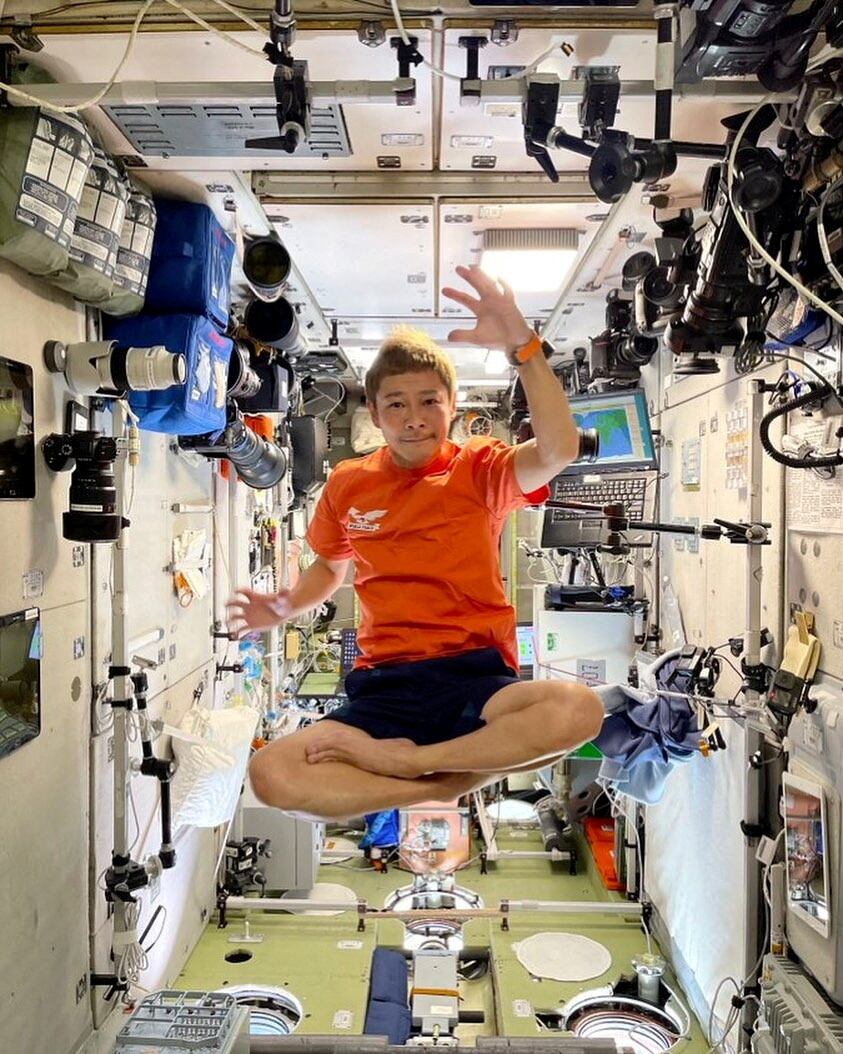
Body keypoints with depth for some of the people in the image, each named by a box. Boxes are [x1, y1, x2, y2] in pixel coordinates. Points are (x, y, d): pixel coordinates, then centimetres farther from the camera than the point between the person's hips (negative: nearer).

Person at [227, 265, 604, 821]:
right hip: (384, 685, 2)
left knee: (579, 710, -34)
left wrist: (522, 345, -29)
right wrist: (283, 607, 4)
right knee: (271, 774, -25)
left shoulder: (480, 468, 2)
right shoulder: (348, 483, 10)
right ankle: (449, 782, -13)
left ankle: (400, 761, -18)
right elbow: (329, 568, 26)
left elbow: (559, 449, -19)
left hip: (476, 675, -1)